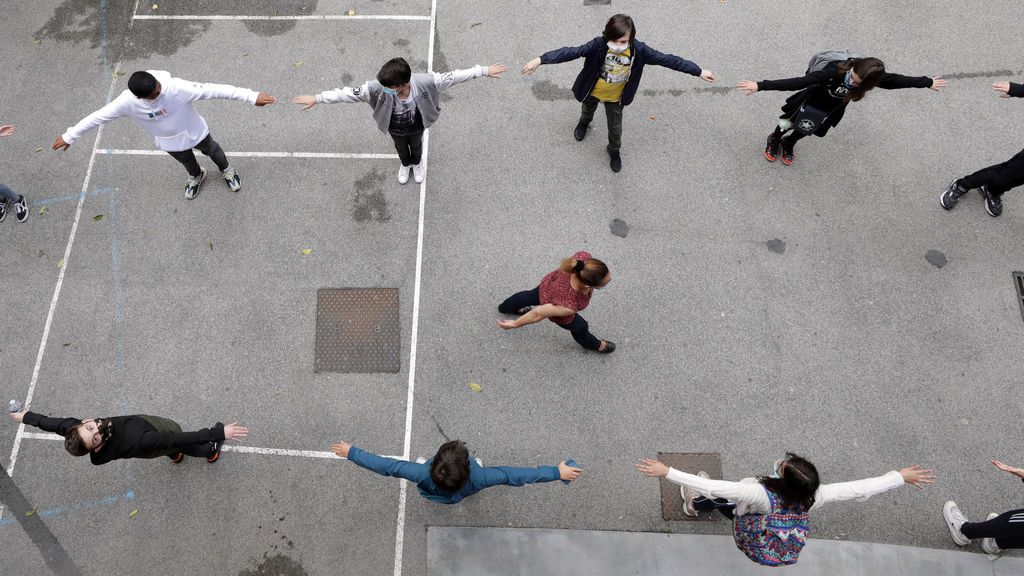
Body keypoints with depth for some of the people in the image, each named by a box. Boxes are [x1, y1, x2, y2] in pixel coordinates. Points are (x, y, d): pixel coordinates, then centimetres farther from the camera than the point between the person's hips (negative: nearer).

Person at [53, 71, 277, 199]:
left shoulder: (176, 87, -41)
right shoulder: (127, 102, -33)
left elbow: (214, 90, -44)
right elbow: (97, 117, -19)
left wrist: (253, 97, -48)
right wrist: (69, 136, -8)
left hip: (194, 131, -2)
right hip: (169, 141, 2)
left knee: (211, 149, 28)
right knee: (186, 161, 30)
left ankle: (226, 170, 61)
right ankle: (196, 176, 65)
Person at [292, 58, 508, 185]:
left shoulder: (424, 82, -43)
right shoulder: (378, 87, -41)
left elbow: (453, 76, -37)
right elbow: (347, 93, -36)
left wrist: (485, 71, -33)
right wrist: (316, 99, -33)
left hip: (416, 127, 0)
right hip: (395, 129, 0)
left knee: (416, 146, 34)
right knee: (401, 148, 33)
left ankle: (417, 164, 70)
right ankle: (405, 165, 69)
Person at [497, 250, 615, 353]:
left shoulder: (584, 257, -39)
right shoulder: (568, 305, -48)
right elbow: (538, 313, -33)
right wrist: (515, 324, -15)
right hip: (555, 306, -5)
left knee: (530, 296, 37)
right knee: (580, 327, 27)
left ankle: (505, 307, 70)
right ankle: (593, 344, 63)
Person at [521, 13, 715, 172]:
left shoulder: (638, 50, -30)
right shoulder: (599, 45, -35)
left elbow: (667, 60, -24)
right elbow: (571, 52, -43)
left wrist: (699, 71, -20)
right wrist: (541, 60, -51)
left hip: (615, 97, 0)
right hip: (593, 91, 0)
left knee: (615, 128, 18)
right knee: (588, 110, 32)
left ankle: (614, 150, 50)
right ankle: (584, 122, 68)